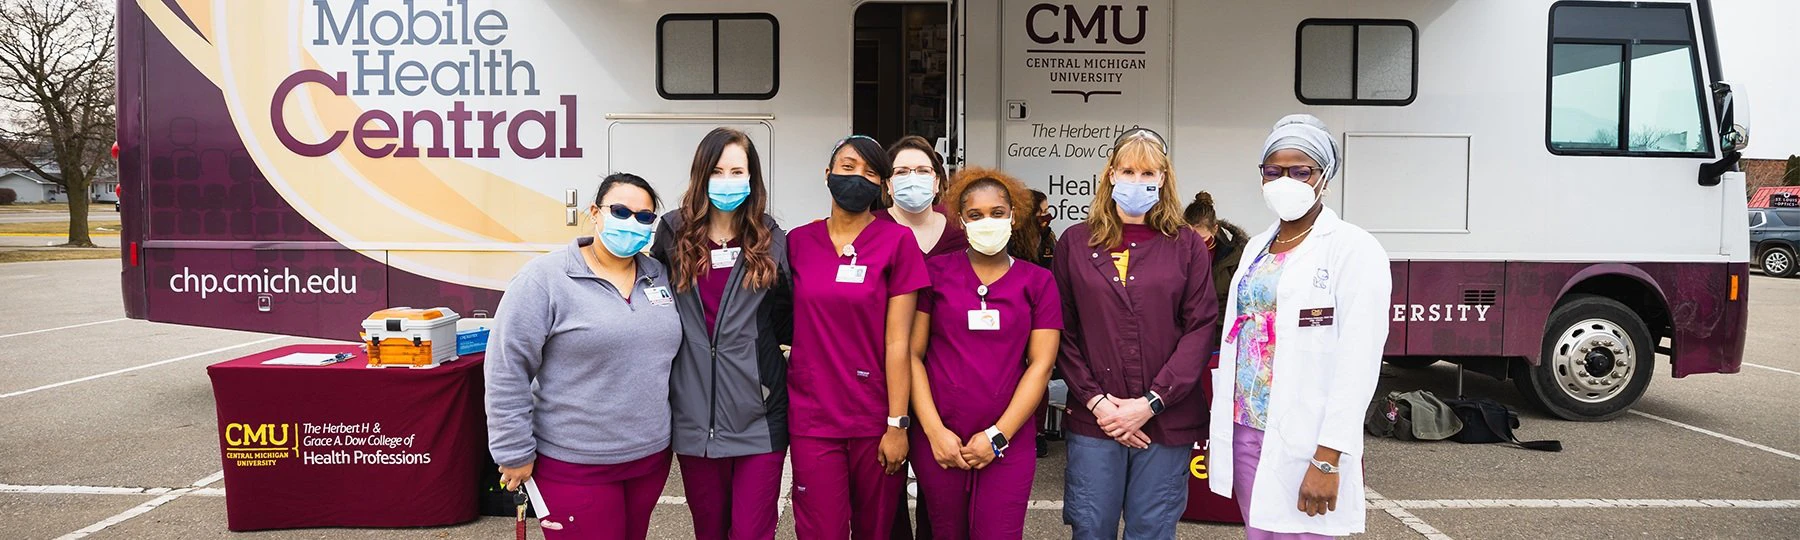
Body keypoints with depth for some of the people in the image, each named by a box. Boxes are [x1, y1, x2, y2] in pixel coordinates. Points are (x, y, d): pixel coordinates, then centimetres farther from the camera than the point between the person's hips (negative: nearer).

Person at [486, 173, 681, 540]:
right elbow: (507, 371, -12)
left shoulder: (660, 276, 6)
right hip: (575, 464, -5)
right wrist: (515, 453, -11)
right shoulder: (545, 279, -11)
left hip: (652, 455, 6)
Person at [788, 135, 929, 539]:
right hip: (811, 417, 2)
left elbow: (897, 341, -7)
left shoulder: (897, 241, -4)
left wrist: (897, 425, -9)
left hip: (875, 419, -1)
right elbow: (789, 326, 11)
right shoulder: (797, 241, 5)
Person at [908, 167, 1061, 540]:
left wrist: (998, 435, -8)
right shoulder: (935, 271, 1)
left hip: (1009, 440, 0)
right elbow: (912, 354, -1)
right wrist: (935, 431, -8)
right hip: (939, 439, 0)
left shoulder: (1038, 281, 4)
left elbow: (1041, 364, -1)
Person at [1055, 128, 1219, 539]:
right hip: (1094, 418, 0)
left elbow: (1201, 329, -1)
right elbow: (1062, 332, 3)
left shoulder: (1187, 245, 5)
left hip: (1166, 420, 0)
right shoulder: (1075, 242, 6)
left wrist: (1151, 403, -10)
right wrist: (1095, 400, -8)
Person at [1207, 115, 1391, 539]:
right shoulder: (1258, 247, 13)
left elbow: (1357, 364, -16)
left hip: (1305, 440, -6)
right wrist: (1219, 433, 11)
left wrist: (1328, 460, -21)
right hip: (1245, 432, 7)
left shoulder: (1353, 249, -9)